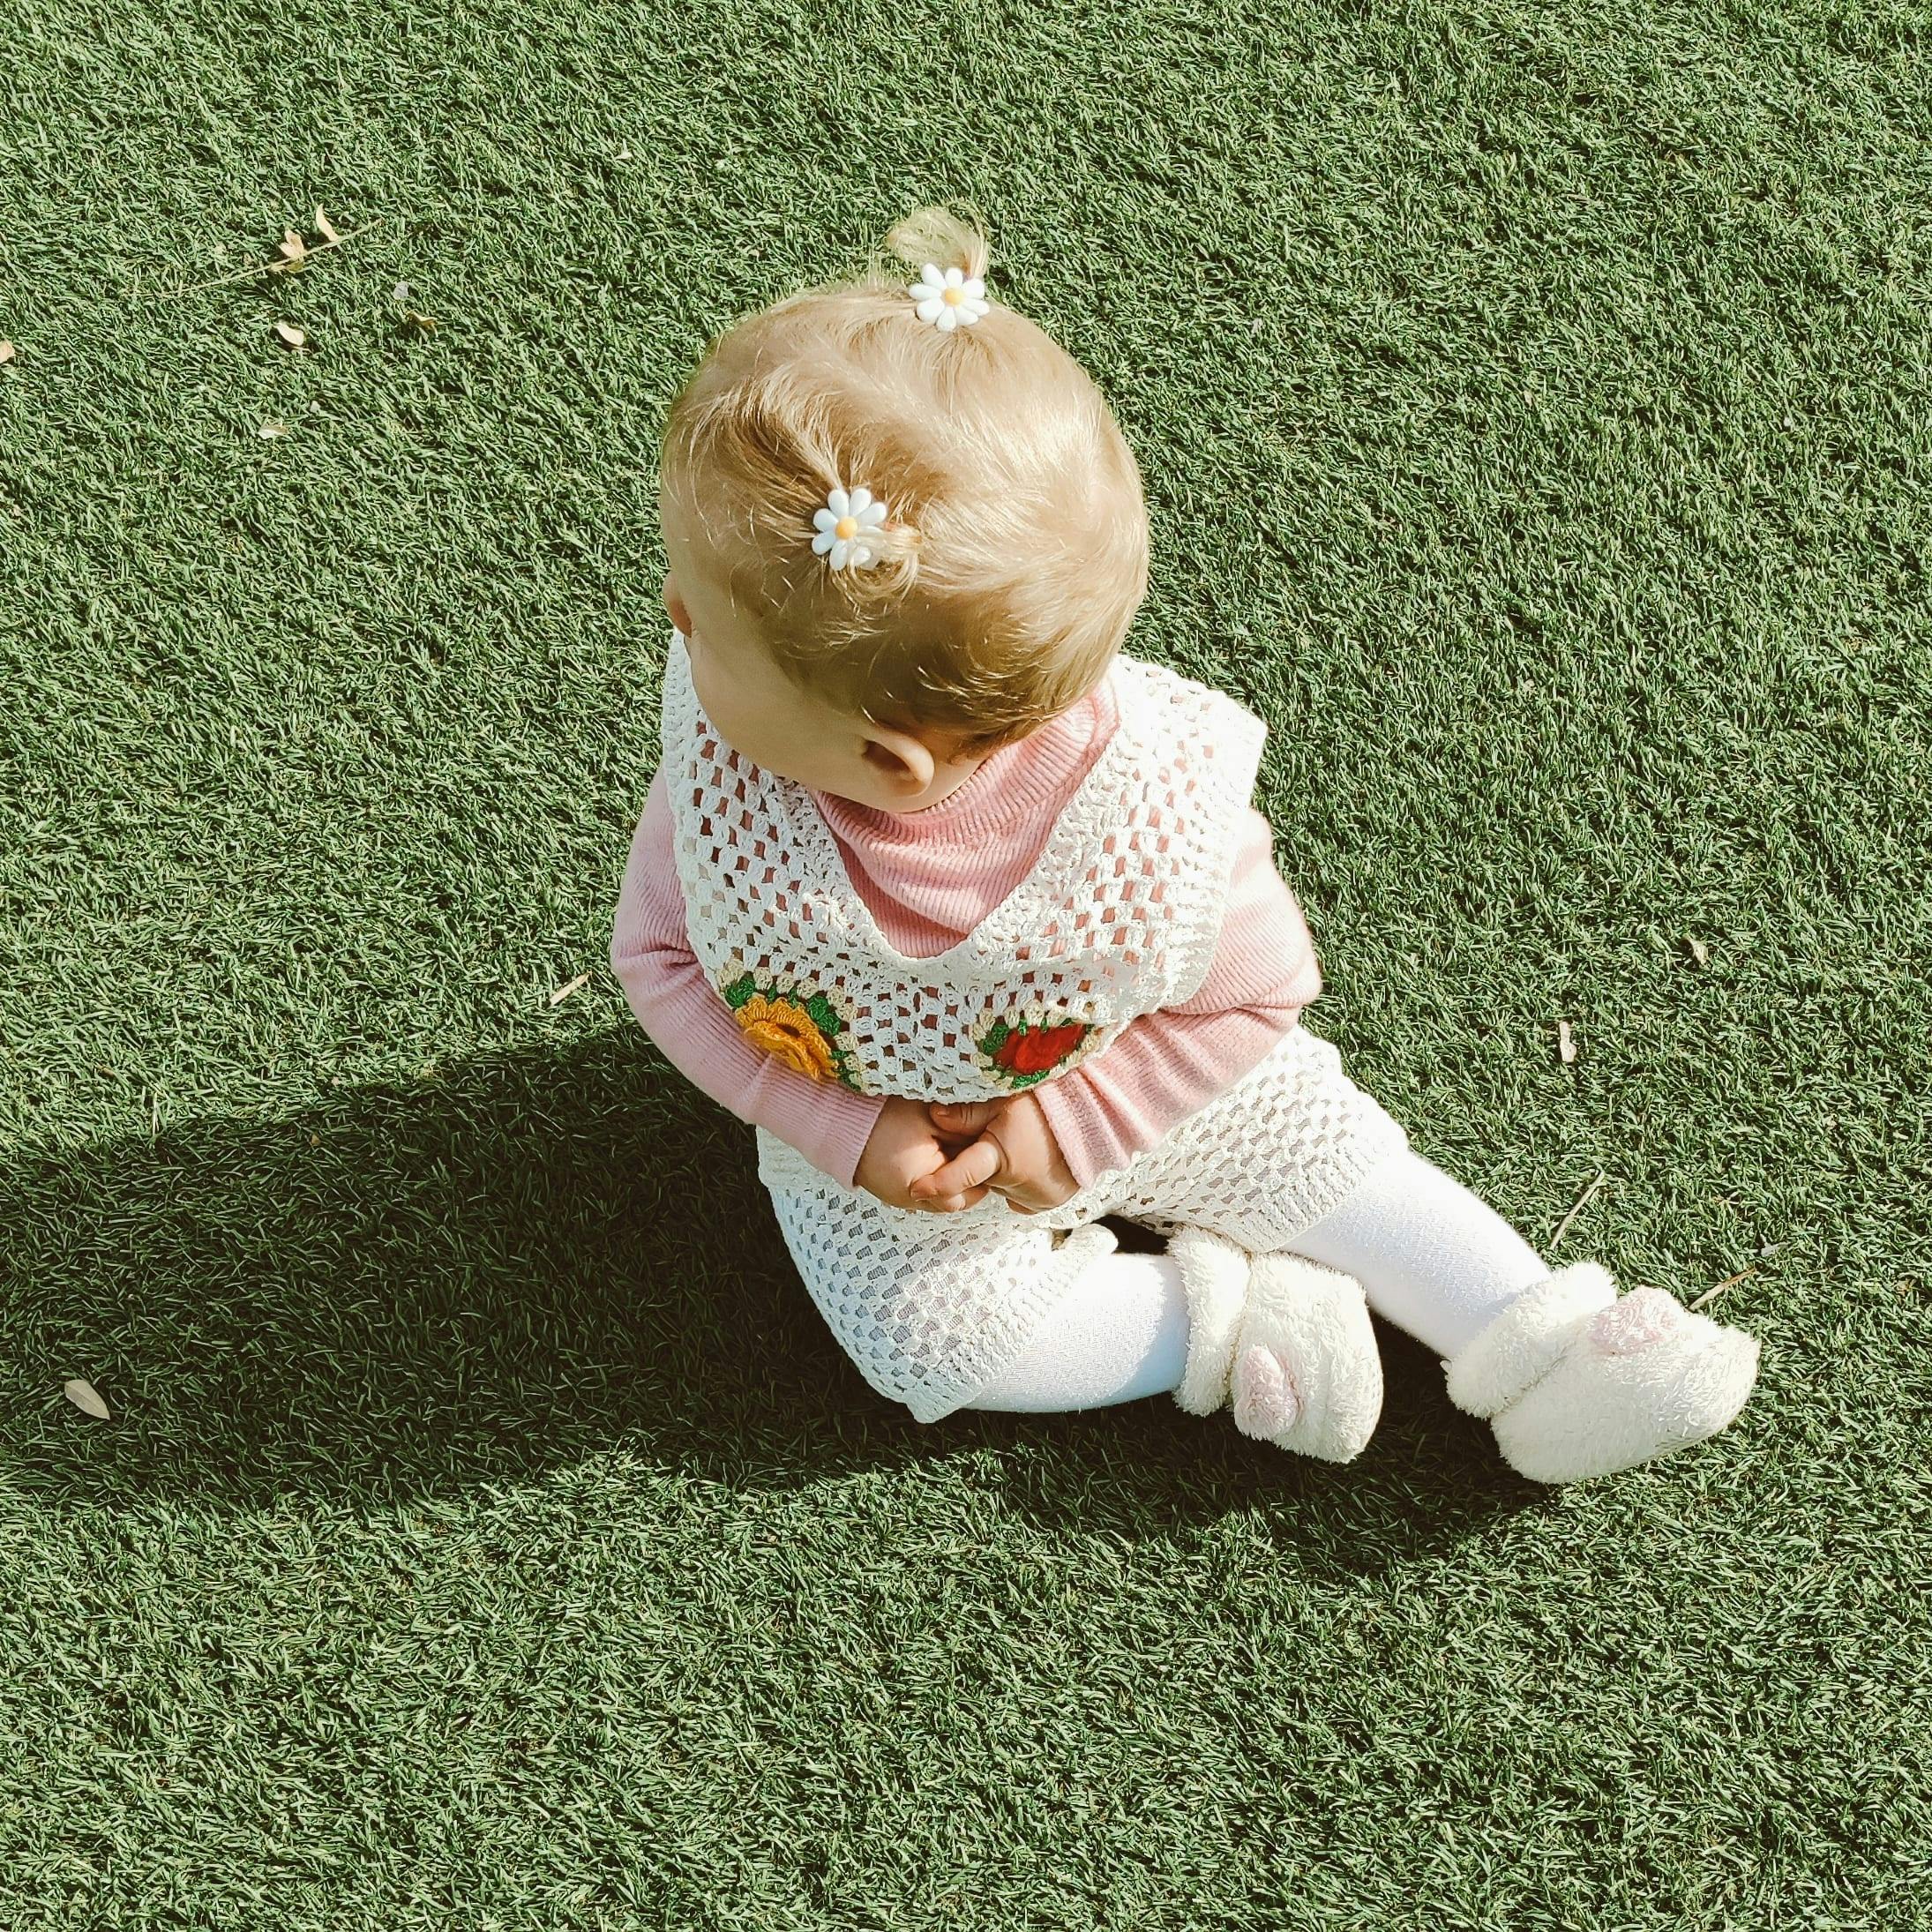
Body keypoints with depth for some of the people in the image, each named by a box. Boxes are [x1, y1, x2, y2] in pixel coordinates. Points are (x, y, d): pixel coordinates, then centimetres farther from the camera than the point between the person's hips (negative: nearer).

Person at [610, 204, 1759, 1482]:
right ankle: (1215, 1317, 1)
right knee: (935, 1335, -14)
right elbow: (661, 955, -15)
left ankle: (1538, 1341, 19)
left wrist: (1072, 1122, -24)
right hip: (870, 1136, 2)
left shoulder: (1154, 816, -37)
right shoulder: (722, 770, -32)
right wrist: (847, 1132, -23)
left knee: (1328, 1151, 1)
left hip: (1126, 1093, -1)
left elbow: (1261, 989, -18)